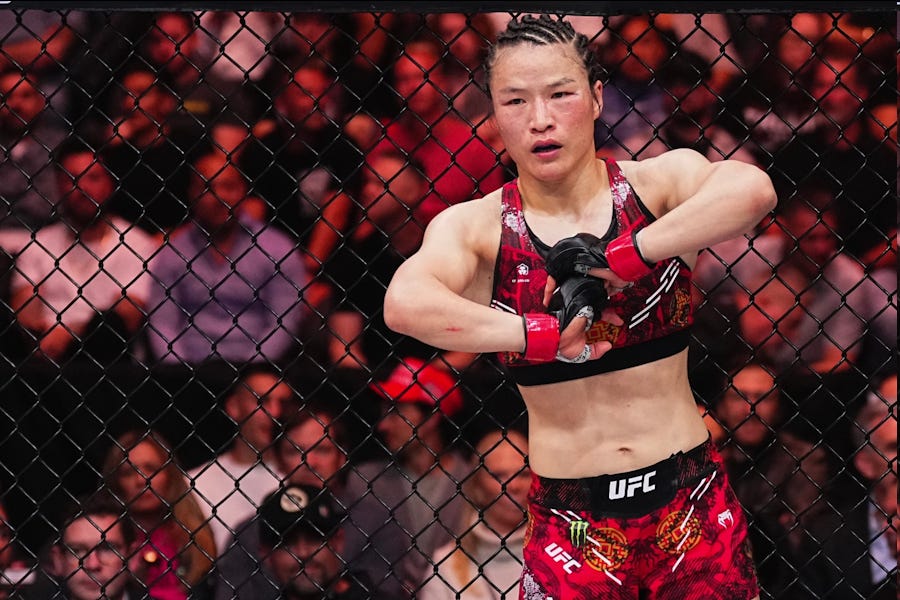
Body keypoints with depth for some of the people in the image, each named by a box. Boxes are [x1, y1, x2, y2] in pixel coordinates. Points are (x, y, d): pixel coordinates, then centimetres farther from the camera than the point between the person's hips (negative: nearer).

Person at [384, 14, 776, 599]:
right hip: (573, 525, -1)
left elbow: (751, 189, -26)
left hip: (691, 506, 1)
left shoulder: (660, 182, -3)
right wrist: (545, 334, -26)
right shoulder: (477, 227, -4)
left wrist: (617, 257, -24)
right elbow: (406, 303, -24)